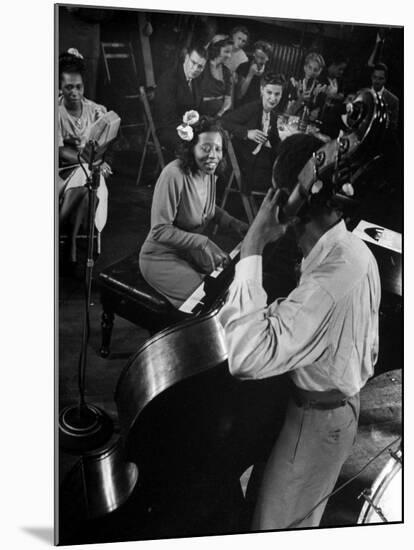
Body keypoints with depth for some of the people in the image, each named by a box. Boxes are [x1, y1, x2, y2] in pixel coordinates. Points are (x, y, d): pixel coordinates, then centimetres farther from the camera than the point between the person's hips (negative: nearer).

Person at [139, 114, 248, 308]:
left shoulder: (209, 172, -2)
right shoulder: (173, 175, -27)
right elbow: (160, 231, -26)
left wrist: (233, 223, -1)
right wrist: (203, 242, -29)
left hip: (191, 252, 8)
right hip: (162, 258, -8)